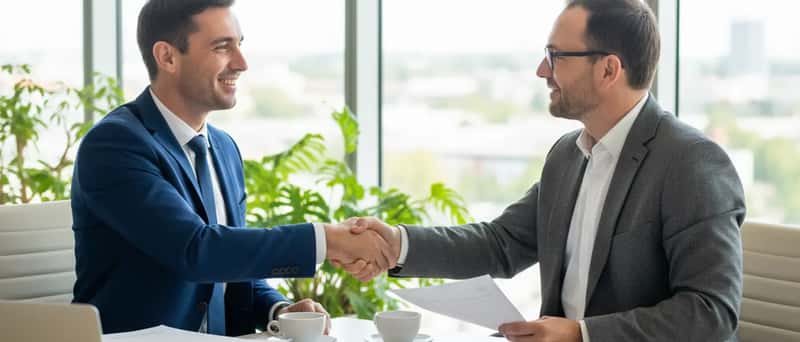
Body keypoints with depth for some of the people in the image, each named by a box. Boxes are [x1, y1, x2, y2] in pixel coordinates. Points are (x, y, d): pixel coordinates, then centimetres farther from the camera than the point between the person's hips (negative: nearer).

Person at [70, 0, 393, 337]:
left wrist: (279, 309, -4)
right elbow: (195, 251, -23)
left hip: (219, 335, 6)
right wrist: (324, 239, -23)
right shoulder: (113, 144, -13)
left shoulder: (224, 148, 10)